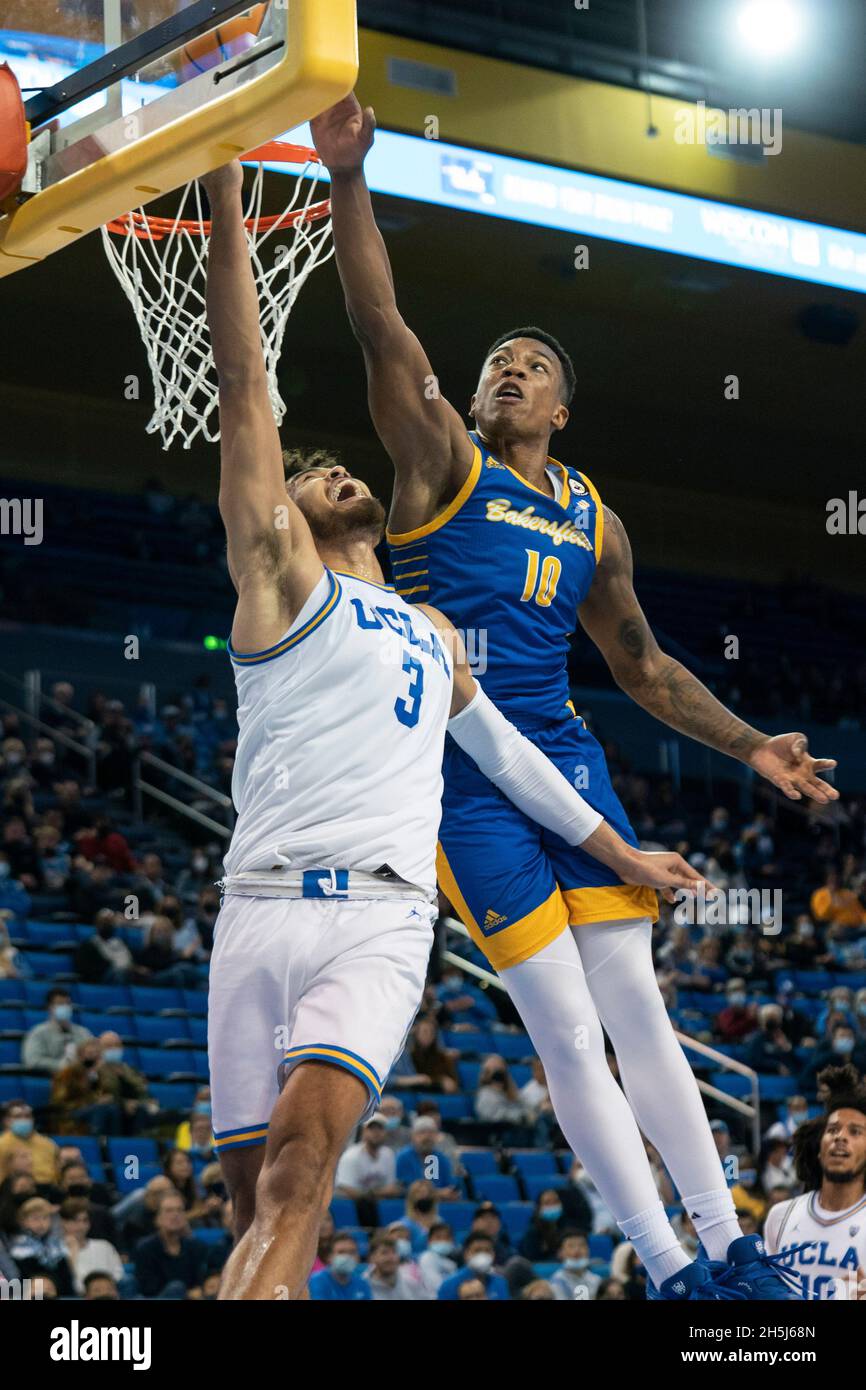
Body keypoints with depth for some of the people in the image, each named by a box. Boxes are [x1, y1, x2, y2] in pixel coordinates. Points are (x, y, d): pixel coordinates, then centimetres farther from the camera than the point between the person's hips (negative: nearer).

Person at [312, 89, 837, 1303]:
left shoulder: (591, 518, 14)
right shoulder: (443, 464, 1)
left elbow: (643, 665, 22)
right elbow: (381, 327, -13)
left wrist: (751, 747, 14)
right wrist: (348, 180, -23)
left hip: (566, 759, 4)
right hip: (465, 778, -4)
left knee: (637, 1008, 3)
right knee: (567, 1034, -5)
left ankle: (729, 1245, 10)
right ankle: (667, 1270, -1)